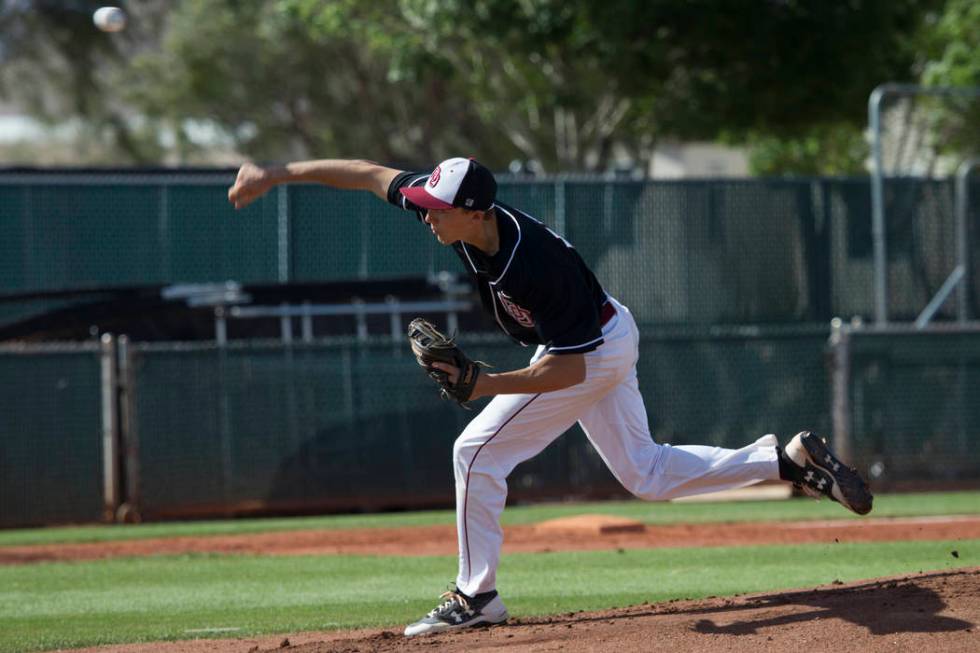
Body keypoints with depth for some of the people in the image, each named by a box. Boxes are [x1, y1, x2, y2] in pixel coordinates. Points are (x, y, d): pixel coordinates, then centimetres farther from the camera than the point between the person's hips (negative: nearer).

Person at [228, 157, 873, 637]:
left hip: (595, 354, -9)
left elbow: (570, 368, -31)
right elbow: (372, 174, -7)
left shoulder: (535, 264, -38)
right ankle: (790, 460, 17)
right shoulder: (464, 211, -19)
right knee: (645, 473, 17)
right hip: (608, 337, 9)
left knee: (478, 452, -9)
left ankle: (477, 596, 1)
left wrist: (486, 385, -39)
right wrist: (279, 174, -8)